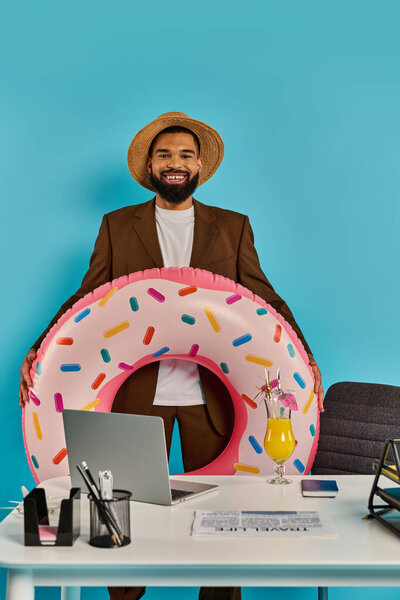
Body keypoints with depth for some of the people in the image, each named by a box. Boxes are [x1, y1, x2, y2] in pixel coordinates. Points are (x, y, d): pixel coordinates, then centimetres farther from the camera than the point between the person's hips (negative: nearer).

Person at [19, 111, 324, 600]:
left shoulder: (233, 227, 9)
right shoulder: (117, 226, 9)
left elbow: (264, 299, 5)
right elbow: (87, 299, 5)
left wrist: (303, 358, -9)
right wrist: (39, 352, -10)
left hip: (210, 396, 0)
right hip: (139, 394, 0)